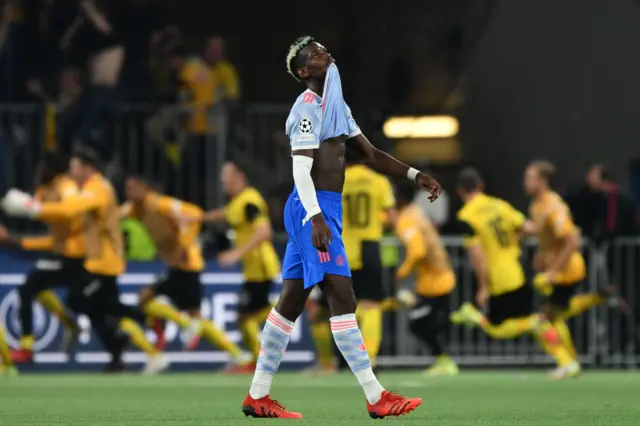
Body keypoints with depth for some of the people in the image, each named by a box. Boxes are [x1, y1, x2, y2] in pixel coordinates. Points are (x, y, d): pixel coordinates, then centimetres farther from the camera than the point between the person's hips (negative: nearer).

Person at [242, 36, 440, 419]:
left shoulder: (336, 106, 19)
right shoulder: (309, 106, -11)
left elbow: (370, 154, 21)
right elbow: (301, 168, -18)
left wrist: (415, 175, 11)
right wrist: (315, 217, -28)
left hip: (324, 211, 10)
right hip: (314, 208, -10)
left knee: (292, 300, 11)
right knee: (342, 297, -12)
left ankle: (258, 396, 14)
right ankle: (377, 398, -15)